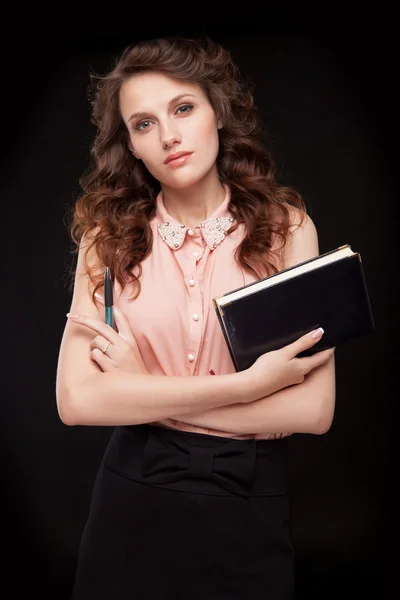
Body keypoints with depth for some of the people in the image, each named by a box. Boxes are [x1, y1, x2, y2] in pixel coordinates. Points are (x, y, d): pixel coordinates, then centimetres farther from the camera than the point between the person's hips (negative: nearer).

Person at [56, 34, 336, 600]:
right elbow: (77, 400, -14)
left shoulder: (285, 225, -7)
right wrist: (247, 384, -19)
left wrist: (142, 391, -13)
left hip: (249, 505, 0)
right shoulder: (110, 235, -4)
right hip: (133, 495, 1)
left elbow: (314, 409, -14)